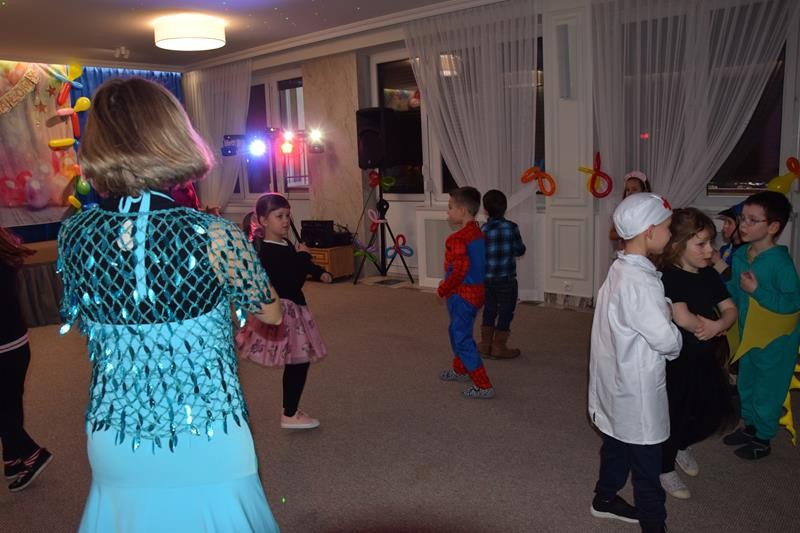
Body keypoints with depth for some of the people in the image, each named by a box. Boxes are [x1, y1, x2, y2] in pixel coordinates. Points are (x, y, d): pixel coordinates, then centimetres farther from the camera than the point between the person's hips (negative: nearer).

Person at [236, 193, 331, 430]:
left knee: (296, 362, 17)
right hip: (284, 310, -10)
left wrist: (319, 273, 10)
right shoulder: (267, 251, -21)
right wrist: (303, 255, -15)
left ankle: (291, 409, 31)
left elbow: (302, 267, 26)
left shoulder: (285, 245, 9)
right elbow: (293, 280, -27)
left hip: (291, 308, 10)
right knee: (299, 361, -3)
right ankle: (290, 415, 10)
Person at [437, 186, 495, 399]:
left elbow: (459, 270, -27)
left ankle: (483, 386, -1)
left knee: (462, 338, -1)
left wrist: (443, 289, -11)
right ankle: (460, 370, 45)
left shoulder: (457, 239, -24)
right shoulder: (478, 233, 6)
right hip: (476, 291, 10)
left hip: (462, 294, -10)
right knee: (457, 331, 26)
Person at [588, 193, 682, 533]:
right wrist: (675, 342, -3)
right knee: (646, 459, 7)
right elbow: (666, 340, -23)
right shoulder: (640, 281, -28)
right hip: (637, 387, -9)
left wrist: (665, 310, -2)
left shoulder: (620, 269, 2)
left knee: (617, 443, 24)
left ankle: (605, 498, 41)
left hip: (617, 382, 9)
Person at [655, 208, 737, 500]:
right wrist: (714, 325, -13)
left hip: (705, 359, 7)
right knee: (673, 416, 8)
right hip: (675, 363, -7)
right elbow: (682, 317, -31)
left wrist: (716, 326, -21)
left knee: (712, 414, 17)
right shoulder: (668, 277, -21)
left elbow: (730, 310, 1)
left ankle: (681, 446, 45)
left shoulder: (709, 275, 3)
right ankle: (665, 468, 31)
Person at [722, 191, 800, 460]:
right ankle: (750, 426, 43)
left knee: (767, 391, 9)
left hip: (775, 339, -7)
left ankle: (762, 439, 28)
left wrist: (757, 290, -29)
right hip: (748, 335, 7)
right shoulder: (739, 255, -3)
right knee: (746, 385, 22)